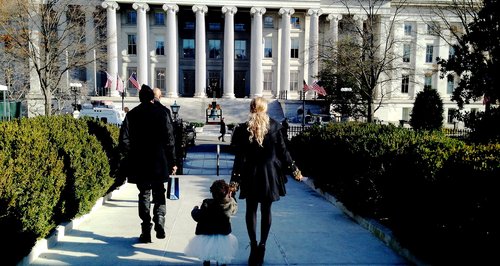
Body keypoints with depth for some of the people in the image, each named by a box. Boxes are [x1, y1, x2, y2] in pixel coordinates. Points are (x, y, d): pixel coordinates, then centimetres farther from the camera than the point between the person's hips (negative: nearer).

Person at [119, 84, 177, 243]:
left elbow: (124, 139, -1)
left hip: (139, 164, 1)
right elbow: (169, 139, -5)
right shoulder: (160, 113, -3)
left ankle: (146, 232, 10)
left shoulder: (131, 114, 1)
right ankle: (159, 219, -6)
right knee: (159, 194, 15)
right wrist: (172, 161, 0)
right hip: (159, 163, -1)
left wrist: (126, 160, 9)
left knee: (144, 195, 11)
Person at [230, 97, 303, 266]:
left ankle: (254, 246, 13)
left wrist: (235, 180, -5)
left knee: (251, 209, 13)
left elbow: (240, 157, -9)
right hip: (270, 173, 1)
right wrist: (294, 170, 9)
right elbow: (282, 151, -2)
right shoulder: (274, 126, -5)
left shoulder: (243, 129, -8)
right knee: (266, 210, 13)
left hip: (251, 174, -1)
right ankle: (262, 246, 17)